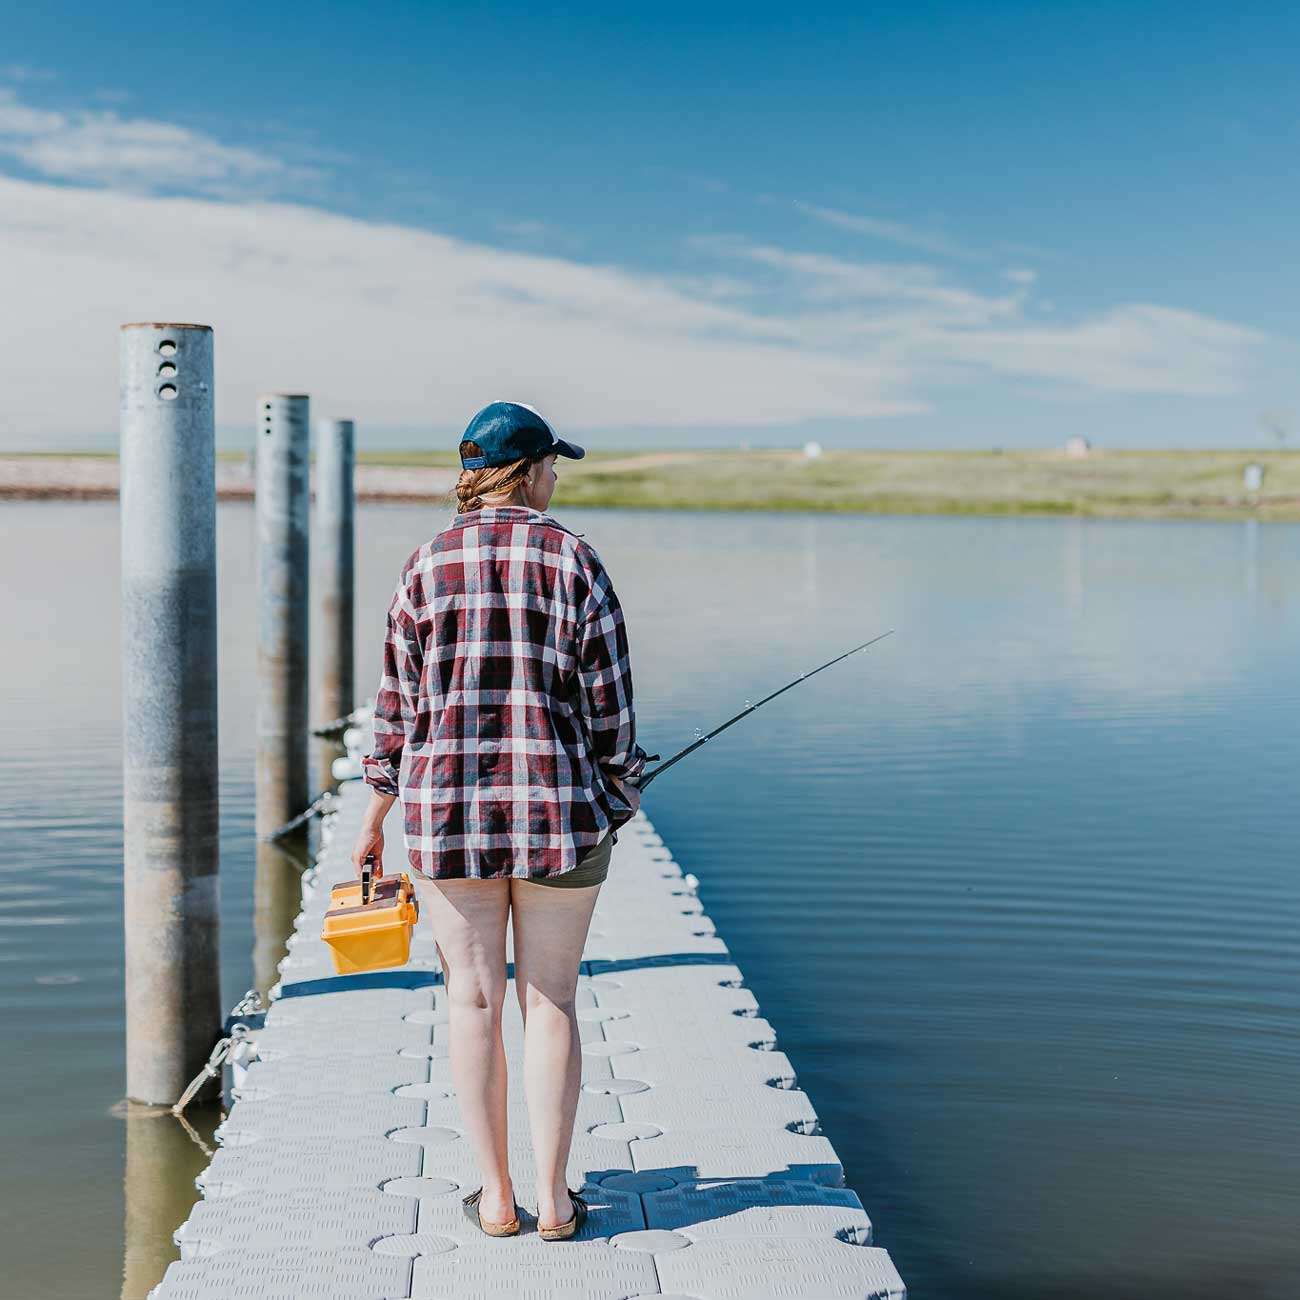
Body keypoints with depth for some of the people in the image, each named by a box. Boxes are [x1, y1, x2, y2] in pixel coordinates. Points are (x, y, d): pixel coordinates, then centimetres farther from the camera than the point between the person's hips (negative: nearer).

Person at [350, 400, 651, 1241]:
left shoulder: (426, 567, 1)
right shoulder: (573, 560, -4)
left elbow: (400, 705, 2)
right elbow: (609, 698, -4)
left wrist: (376, 816, 12)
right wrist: (622, 785, 13)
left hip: (448, 814, 1)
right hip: (561, 816, -1)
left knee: (474, 1001, 10)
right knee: (551, 1001, 9)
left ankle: (497, 1199, 17)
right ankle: (554, 1202, 13)